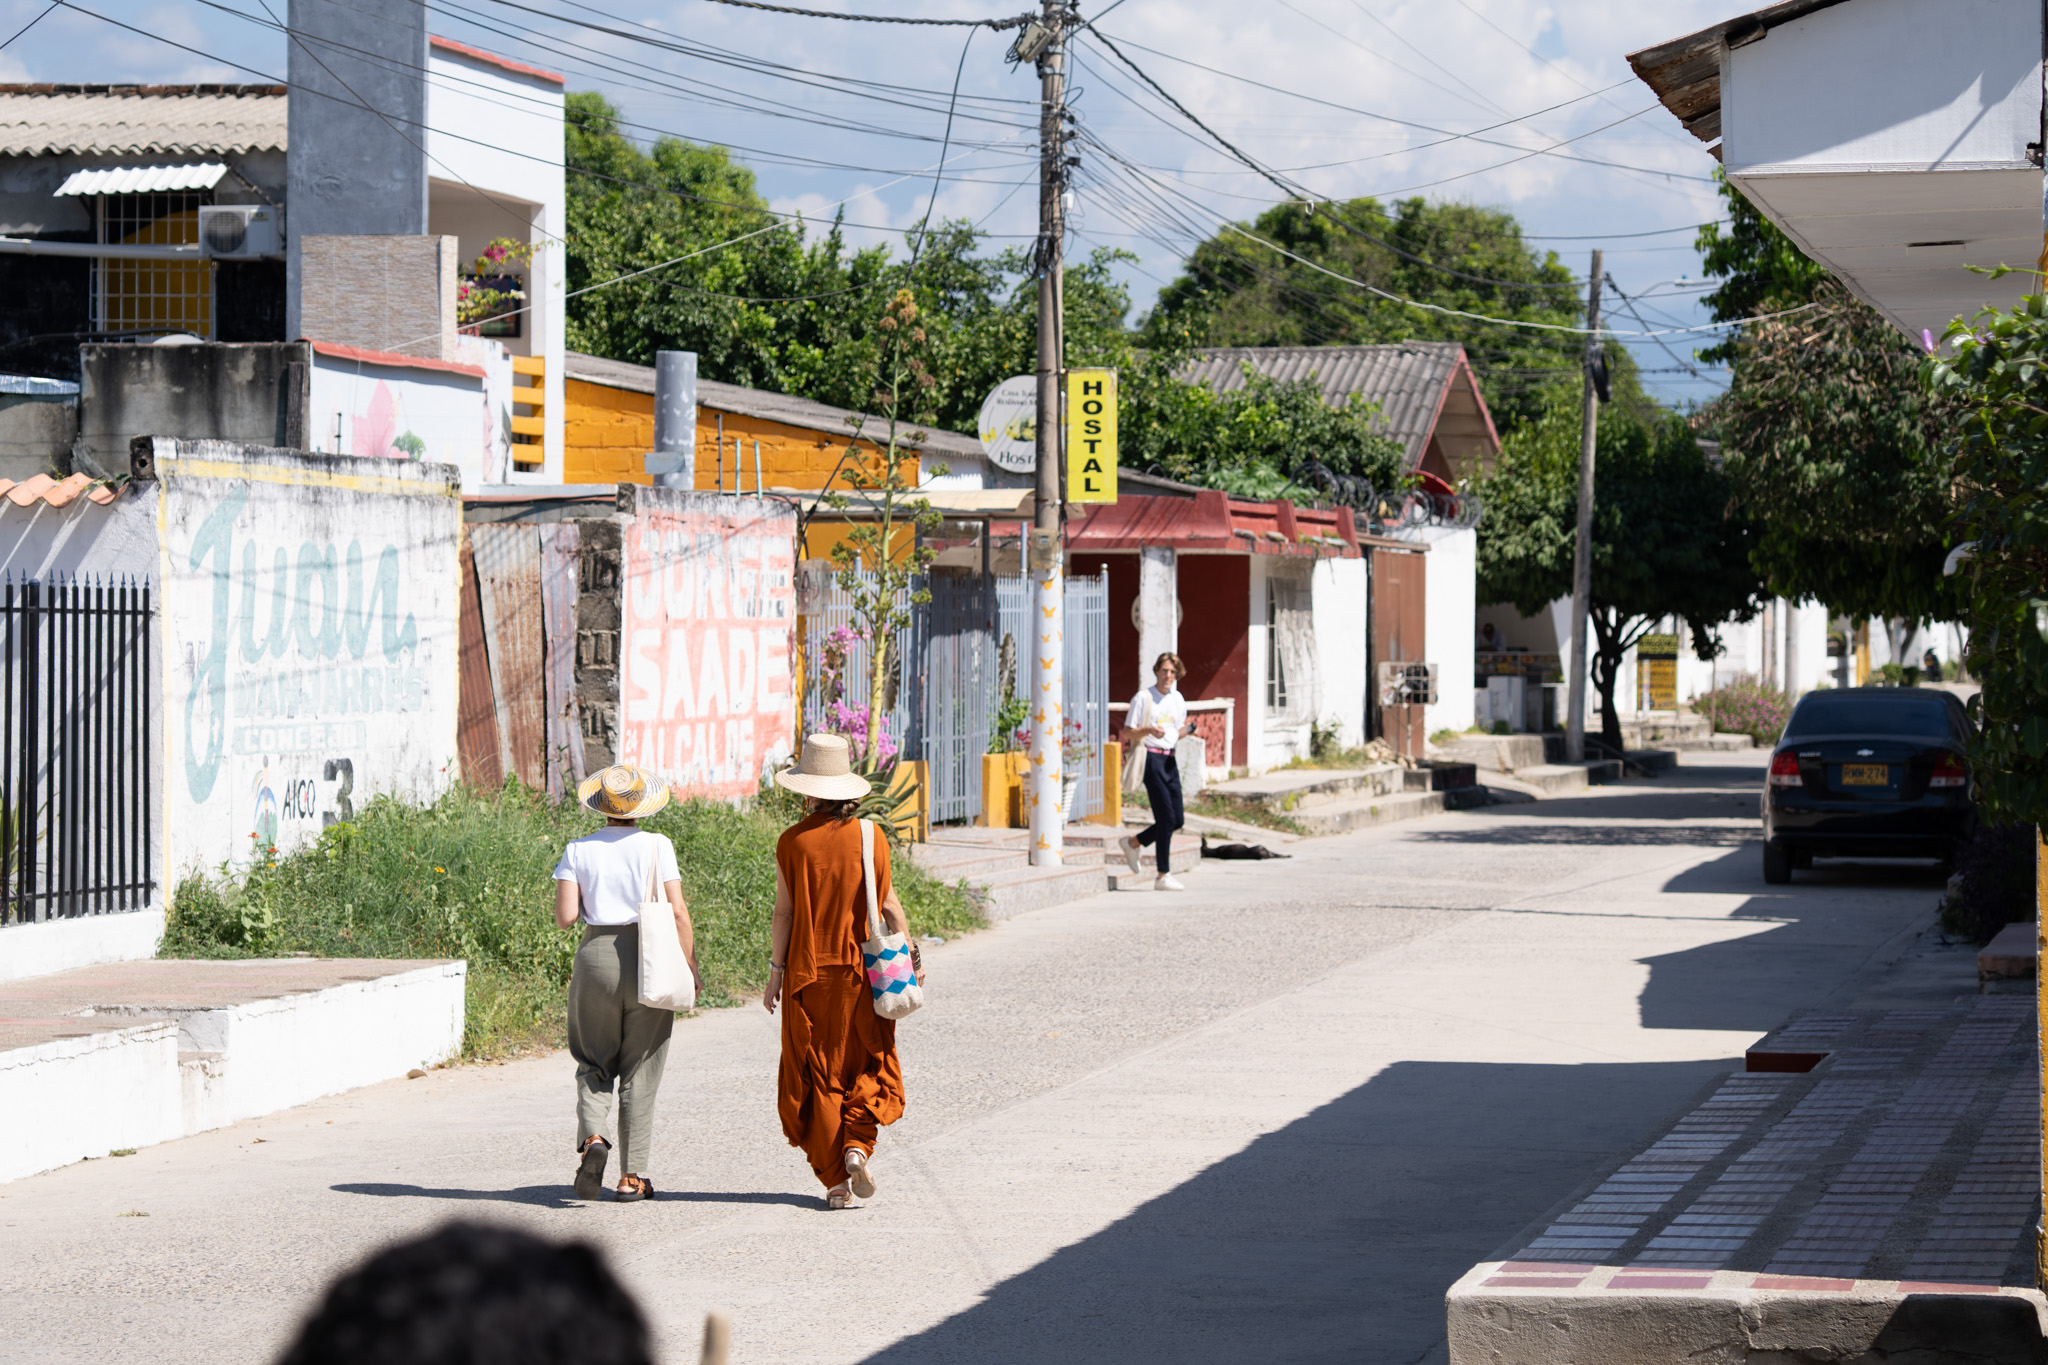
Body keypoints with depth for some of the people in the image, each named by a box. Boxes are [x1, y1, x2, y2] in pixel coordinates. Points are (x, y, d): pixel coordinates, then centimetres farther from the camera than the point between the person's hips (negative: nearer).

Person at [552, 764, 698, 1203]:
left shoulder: (578, 851, 0)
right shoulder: (657, 846, -3)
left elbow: (565, 917, -4)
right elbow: (677, 912, -6)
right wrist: (691, 967, 2)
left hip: (595, 956, 1)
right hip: (648, 961, -1)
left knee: (594, 1061, 14)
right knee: (640, 1071, 7)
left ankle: (592, 1137, -14)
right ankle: (632, 1175, 8)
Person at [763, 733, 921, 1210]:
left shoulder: (792, 842, -6)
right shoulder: (870, 838, -3)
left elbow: (784, 912, -5)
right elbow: (889, 905, -1)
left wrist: (776, 972, 2)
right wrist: (910, 956, 9)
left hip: (808, 971, -1)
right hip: (860, 971, 1)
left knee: (817, 1078, 7)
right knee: (867, 1065, 14)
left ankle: (836, 1180, 4)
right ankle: (857, 1146, -9)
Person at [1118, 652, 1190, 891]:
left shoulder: (1178, 699, 13)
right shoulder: (1143, 698, -5)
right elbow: (1127, 733, -6)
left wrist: (1187, 730, -2)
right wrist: (1149, 730, -23)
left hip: (1170, 761, 7)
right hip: (1151, 758, -7)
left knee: (1176, 820, 5)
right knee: (1167, 818, -12)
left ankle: (1132, 843, 27)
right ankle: (1163, 876, -8)